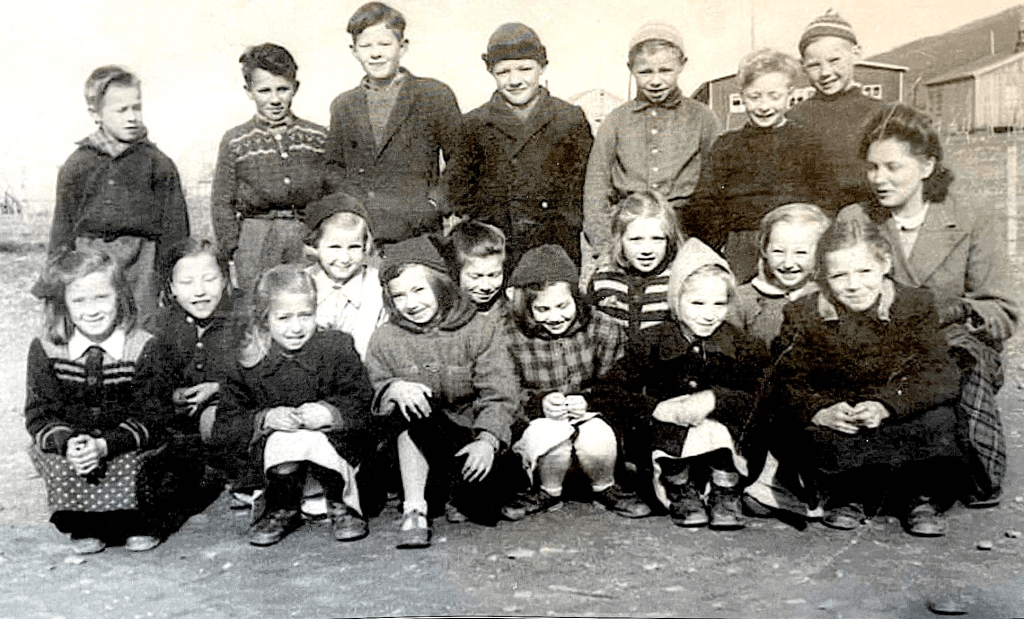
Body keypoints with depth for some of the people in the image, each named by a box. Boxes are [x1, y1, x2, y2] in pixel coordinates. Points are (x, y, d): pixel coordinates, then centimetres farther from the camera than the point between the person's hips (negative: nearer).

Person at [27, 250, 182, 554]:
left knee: (131, 461, -30)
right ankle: (84, 527, -2)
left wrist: (105, 445, -28)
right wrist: (66, 443, -25)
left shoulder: (143, 348, -10)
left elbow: (149, 416, -13)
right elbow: (40, 413, -3)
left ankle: (144, 523, -1)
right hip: (68, 444, 2)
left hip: (128, 448, -2)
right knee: (60, 463, -28)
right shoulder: (45, 349, -2)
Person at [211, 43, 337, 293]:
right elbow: (222, 203, 6)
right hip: (255, 239, -1)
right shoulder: (236, 142, 4)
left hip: (309, 236, 1)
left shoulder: (318, 137, 7)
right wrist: (232, 249, 0)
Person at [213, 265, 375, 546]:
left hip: (335, 440, -1)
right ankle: (281, 510, 0)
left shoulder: (336, 348, -4)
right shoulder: (250, 364, 0)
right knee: (284, 440, -31)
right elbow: (225, 425, -1)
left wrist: (330, 412, -25)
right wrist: (265, 418, -19)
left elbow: (363, 402, -6)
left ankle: (343, 505, -2)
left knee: (313, 440, -33)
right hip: (277, 447, 1)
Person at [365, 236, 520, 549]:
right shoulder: (384, 340, 4)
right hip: (415, 442, 1)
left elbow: (500, 395, -10)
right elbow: (374, 391, 0)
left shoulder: (482, 331, -3)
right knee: (408, 407, -31)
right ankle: (414, 510, -25)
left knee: (485, 507, -24)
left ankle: (458, 493, 16)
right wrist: (394, 389, -24)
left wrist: (487, 439, -27)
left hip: (471, 439, 0)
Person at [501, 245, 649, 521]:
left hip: (592, 417, 1)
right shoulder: (511, 337, -9)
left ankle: (605, 488, 3)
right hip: (540, 422, 0)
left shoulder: (604, 330, -7)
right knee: (549, 436, -34)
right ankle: (549, 491, 0)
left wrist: (587, 400, -23)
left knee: (596, 437, -32)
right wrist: (539, 403, -24)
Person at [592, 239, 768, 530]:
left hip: (729, 444, 0)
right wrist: (660, 409, -23)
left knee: (717, 424, -31)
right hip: (664, 450, 0)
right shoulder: (652, 343, -5)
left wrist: (713, 399, -31)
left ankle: (726, 493, -7)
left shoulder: (743, 348, -1)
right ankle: (679, 491, -3)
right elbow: (606, 392, -10)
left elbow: (756, 399, -13)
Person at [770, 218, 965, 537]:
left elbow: (939, 375, -10)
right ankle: (850, 497, -4)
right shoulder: (802, 315, -1)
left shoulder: (916, 304, -1)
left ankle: (924, 498, -3)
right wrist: (818, 411, -29)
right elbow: (787, 381, -7)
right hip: (832, 425, 0)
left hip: (902, 419, 1)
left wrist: (885, 406, -27)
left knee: (939, 418, -28)